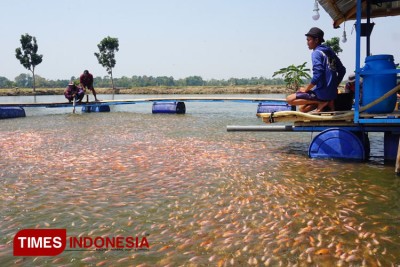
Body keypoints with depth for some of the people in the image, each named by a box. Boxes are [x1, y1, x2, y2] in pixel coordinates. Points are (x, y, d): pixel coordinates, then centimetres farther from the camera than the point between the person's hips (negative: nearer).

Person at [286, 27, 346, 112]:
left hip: (322, 93, -9)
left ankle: (321, 102, -8)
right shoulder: (330, 52, 14)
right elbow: (342, 71, 18)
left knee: (289, 99, -5)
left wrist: (305, 89, -10)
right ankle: (327, 103, 3)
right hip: (332, 94, 9)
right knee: (302, 108, 22)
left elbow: (317, 76, -21)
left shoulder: (316, 52, -11)